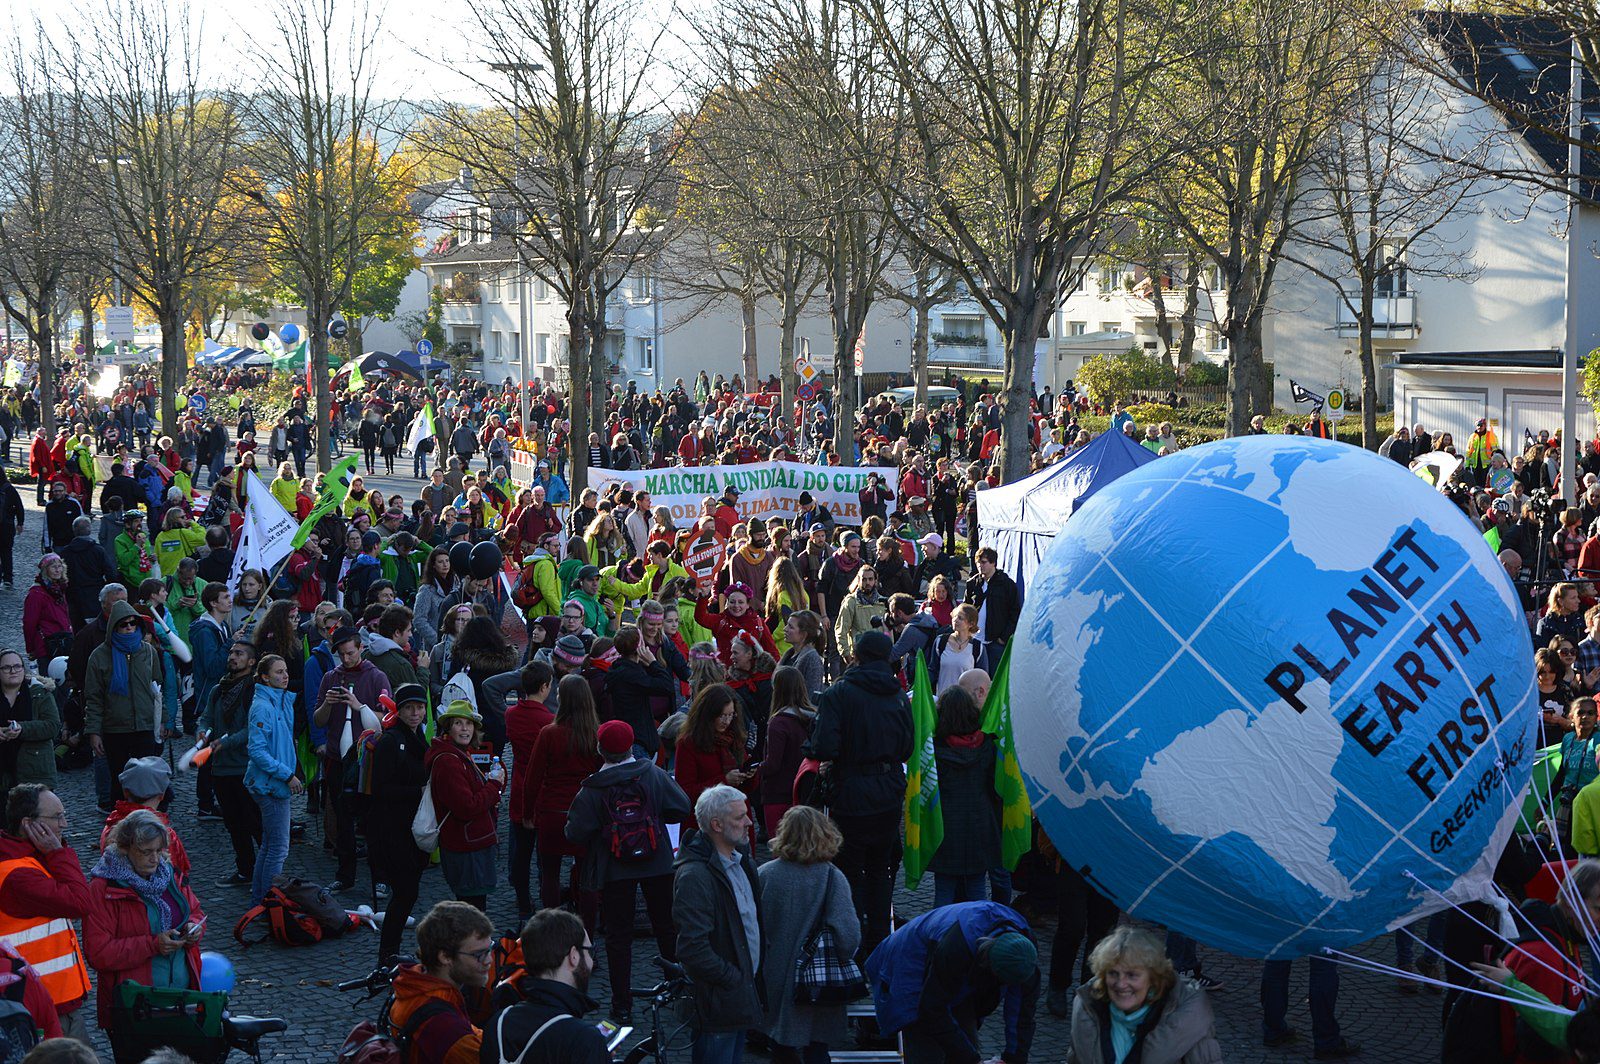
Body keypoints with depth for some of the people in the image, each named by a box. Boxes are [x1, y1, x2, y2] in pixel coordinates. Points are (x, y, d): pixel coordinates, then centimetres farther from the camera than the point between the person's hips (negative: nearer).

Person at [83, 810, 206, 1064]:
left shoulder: (169, 874, 8)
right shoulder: (103, 888, -12)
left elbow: (195, 910, 23)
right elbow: (98, 953, -16)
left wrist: (195, 927, -1)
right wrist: (152, 945, -22)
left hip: (182, 994, 6)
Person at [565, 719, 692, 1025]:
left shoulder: (592, 790, -14)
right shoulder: (653, 774, -9)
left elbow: (576, 833, -13)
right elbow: (682, 808, -8)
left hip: (613, 871, -2)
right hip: (658, 865, 2)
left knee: (618, 936, 6)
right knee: (667, 927, 16)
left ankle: (622, 1008, 6)